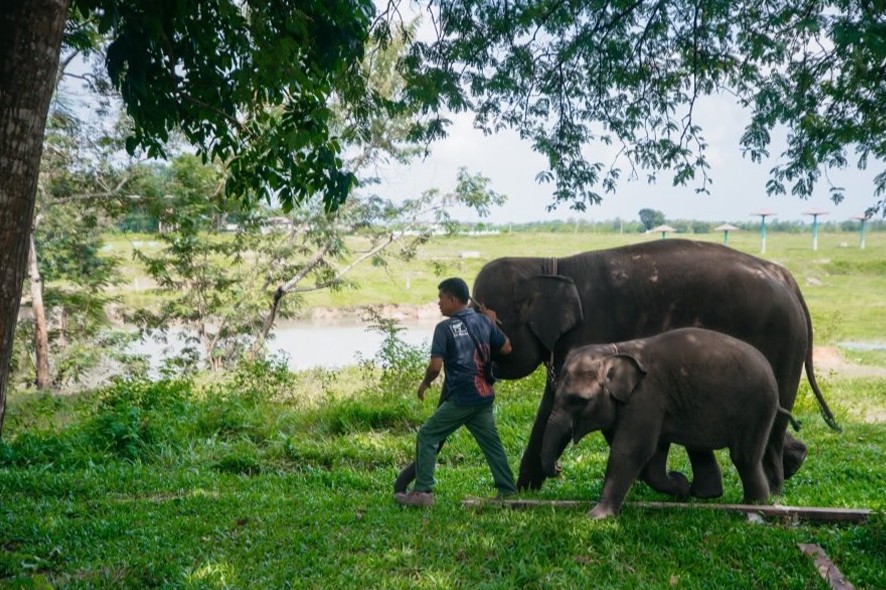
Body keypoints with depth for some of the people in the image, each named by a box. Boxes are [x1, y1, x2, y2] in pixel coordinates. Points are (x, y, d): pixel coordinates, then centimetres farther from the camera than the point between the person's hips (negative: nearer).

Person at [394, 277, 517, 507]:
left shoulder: (445, 328, -10)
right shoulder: (483, 321, 7)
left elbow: (435, 365, -16)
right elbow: (506, 348, 14)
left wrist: (425, 383, 4)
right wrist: (492, 322, 24)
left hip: (461, 398, -6)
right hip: (484, 396, 6)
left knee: (427, 436, 4)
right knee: (492, 443, 15)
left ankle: (422, 492, 1)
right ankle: (508, 492, 16)